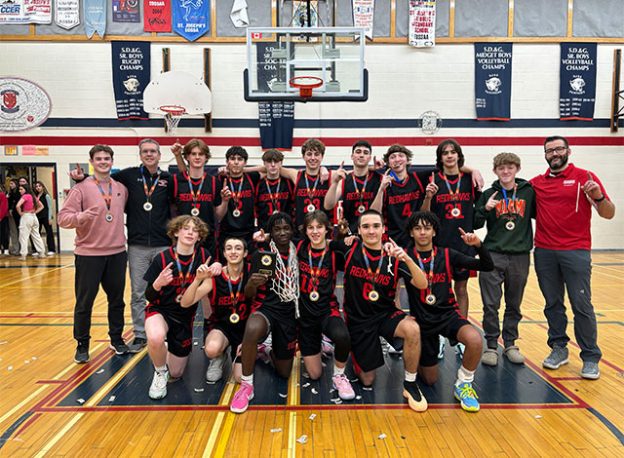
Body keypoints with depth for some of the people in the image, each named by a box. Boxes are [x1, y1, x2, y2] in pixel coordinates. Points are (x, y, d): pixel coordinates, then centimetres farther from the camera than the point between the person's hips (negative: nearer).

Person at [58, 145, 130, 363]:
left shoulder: (121, 189, 6)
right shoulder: (81, 188, -6)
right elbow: (63, 217, -13)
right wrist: (80, 217, -31)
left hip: (117, 253, 4)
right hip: (88, 254, -3)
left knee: (117, 300, 13)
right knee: (84, 303, 6)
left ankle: (117, 339, 28)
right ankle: (82, 345, 21)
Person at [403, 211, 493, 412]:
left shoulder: (447, 255, -4)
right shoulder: (406, 257, -6)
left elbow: (487, 266, -6)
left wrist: (478, 245, -23)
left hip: (448, 313, 1)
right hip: (422, 320, 0)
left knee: (475, 340, -32)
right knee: (430, 380, 7)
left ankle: (463, 384, -5)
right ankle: (417, 359, 43)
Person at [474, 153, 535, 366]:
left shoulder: (529, 192, 3)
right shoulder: (489, 195, 3)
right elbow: (475, 224, 3)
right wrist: (485, 209, -13)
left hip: (520, 256, 1)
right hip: (492, 255, -1)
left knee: (514, 305, 11)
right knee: (490, 304, 0)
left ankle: (510, 344, 25)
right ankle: (491, 346, 12)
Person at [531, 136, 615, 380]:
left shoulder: (584, 177, 0)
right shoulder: (537, 183, 9)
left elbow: (609, 213, -3)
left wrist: (598, 197, -23)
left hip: (576, 252, -3)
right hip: (544, 252, 3)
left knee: (582, 305, -1)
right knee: (553, 304, 10)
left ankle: (591, 358, 11)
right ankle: (558, 348, 23)